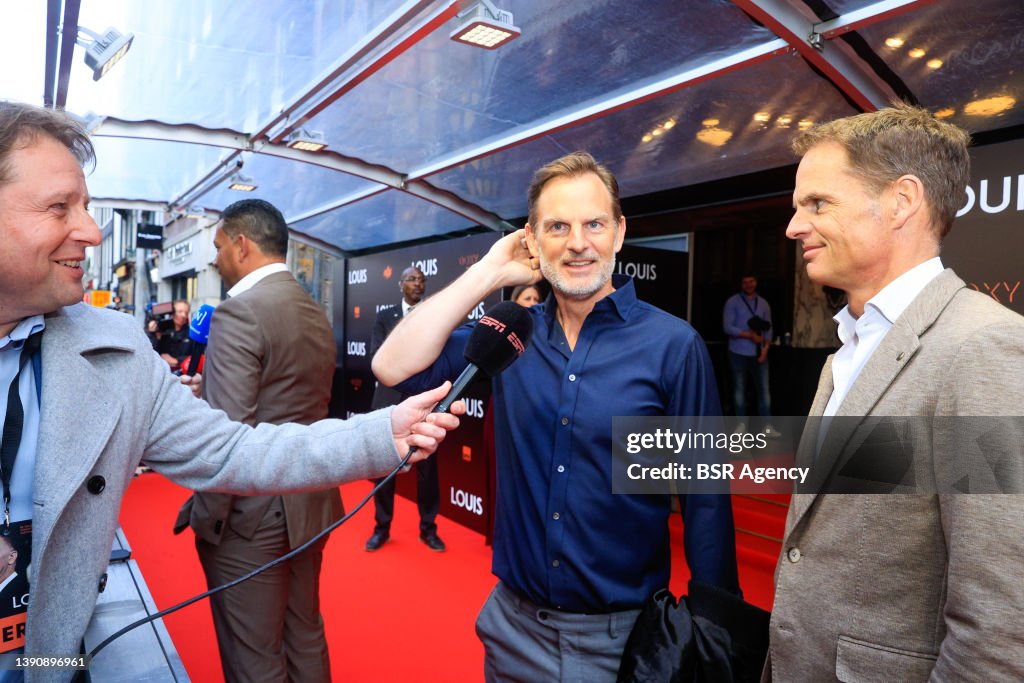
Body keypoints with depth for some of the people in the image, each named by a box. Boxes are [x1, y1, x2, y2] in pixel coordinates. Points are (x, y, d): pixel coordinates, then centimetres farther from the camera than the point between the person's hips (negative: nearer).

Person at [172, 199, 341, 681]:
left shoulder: (238, 312, -17)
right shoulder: (317, 314, 8)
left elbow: (228, 433, -23)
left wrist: (206, 515, -13)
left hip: (251, 515, -8)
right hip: (310, 506, 8)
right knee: (305, 639, 21)